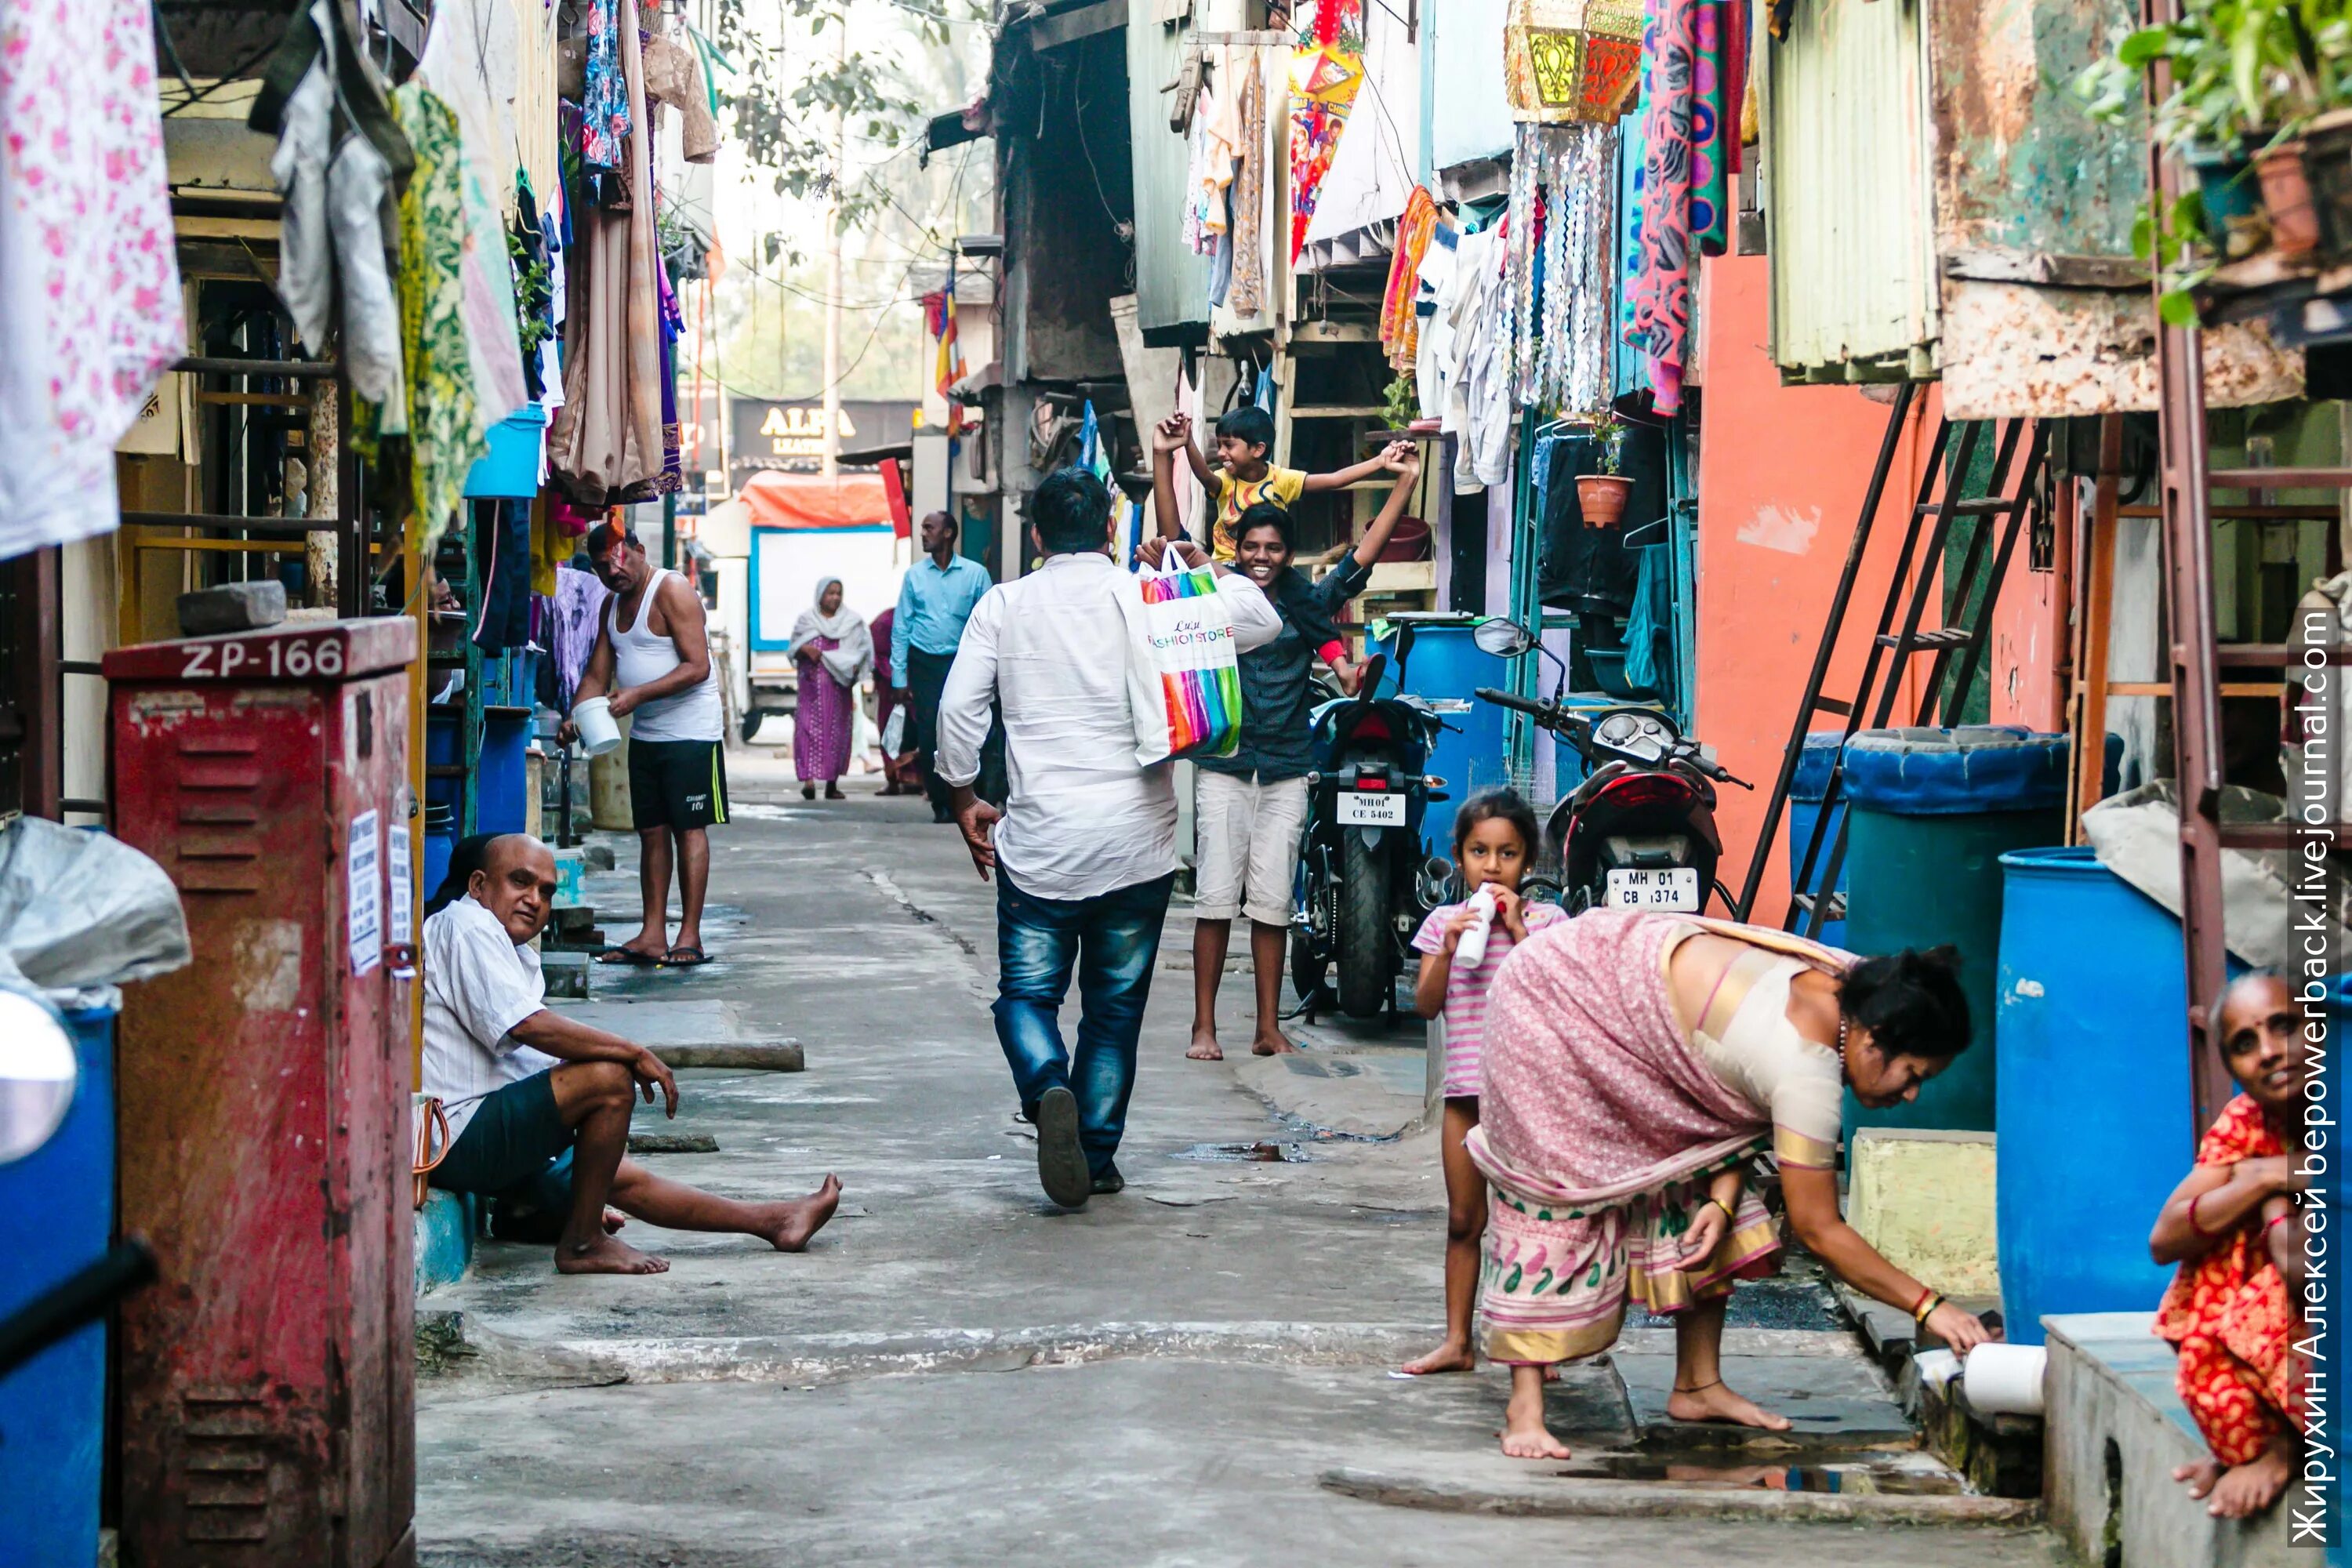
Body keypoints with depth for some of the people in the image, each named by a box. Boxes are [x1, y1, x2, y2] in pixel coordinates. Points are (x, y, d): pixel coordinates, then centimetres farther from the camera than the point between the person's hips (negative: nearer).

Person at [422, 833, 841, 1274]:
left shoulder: (516, 954, 22)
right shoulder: (466, 927, -11)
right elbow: (529, 1025, -23)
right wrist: (635, 1053, -17)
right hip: (461, 1135, -11)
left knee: (629, 1180, 17)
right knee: (609, 1079, -22)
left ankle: (775, 1222, 28)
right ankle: (582, 1242, -14)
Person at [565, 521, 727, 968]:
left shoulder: (672, 592, -13)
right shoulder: (613, 605, 13)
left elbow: (697, 667, -20)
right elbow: (598, 674, 14)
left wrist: (637, 695, -26)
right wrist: (576, 717, -4)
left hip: (690, 731, -8)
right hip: (645, 733, 8)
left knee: (689, 829, -6)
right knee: (652, 832, 7)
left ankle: (690, 936, -6)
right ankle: (652, 935, 10)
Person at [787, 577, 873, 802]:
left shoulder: (852, 620, 7)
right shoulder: (806, 619, 8)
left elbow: (863, 648, 4)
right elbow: (793, 648, 10)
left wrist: (853, 666, -14)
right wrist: (805, 649, -11)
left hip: (840, 684, 1)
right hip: (813, 682, -1)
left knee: (838, 731, 3)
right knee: (810, 727, -14)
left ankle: (832, 783, 13)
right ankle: (808, 780, -23)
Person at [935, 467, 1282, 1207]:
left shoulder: (1003, 604, 2)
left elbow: (958, 708, -2)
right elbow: (1261, 621, 6)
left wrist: (964, 798, 11)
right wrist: (1211, 568, 21)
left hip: (1038, 841, 0)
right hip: (1136, 841, 1)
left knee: (1027, 993, 9)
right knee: (1116, 1006, 13)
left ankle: (1048, 1088, -22)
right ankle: (1096, 1157, 14)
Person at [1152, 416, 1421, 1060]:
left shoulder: (1308, 604, 8)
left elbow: (1362, 556, 6)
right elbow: (1174, 537, -4)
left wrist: (1404, 484, 0)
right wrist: (1163, 460, -14)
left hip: (1287, 766, 2)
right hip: (1223, 762, -2)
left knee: (1272, 901, 4)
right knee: (1216, 896, -5)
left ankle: (1269, 1027, 10)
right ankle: (1204, 1026, -1)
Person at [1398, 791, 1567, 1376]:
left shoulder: (1545, 919, 1)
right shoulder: (1443, 922, 8)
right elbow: (1426, 1004, 1)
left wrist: (1519, 931, -16)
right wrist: (1447, 950, -14)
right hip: (1465, 1089, 3)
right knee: (1463, 1220, 8)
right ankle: (1457, 1341, 14)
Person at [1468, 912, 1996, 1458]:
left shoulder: (1848, 984, -10)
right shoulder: (1807, 1071, -35)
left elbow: (1740, 1110, 0)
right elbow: (1818, 1229, -28)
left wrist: (1724, 1198, -14)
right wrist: (1928, 1306, -26)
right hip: (1553, 997, -9)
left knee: (1699, 1156, 6)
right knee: (1553, 1192, -10)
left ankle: (1698, 1385, 11)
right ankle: (1524, 1409, -7)